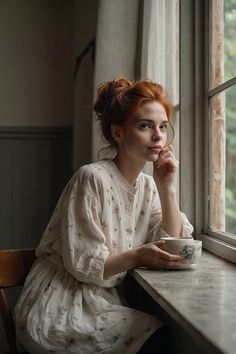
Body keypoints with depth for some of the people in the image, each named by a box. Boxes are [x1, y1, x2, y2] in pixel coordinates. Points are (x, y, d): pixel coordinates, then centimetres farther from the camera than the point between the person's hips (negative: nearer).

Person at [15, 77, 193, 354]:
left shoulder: (148, 186, 5)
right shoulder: (92, 178, -18)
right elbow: (83, 264, -17)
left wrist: (166, 187, -9)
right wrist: (137, 256, -29)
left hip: (102, 301, 7)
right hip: (59, 310, -7)